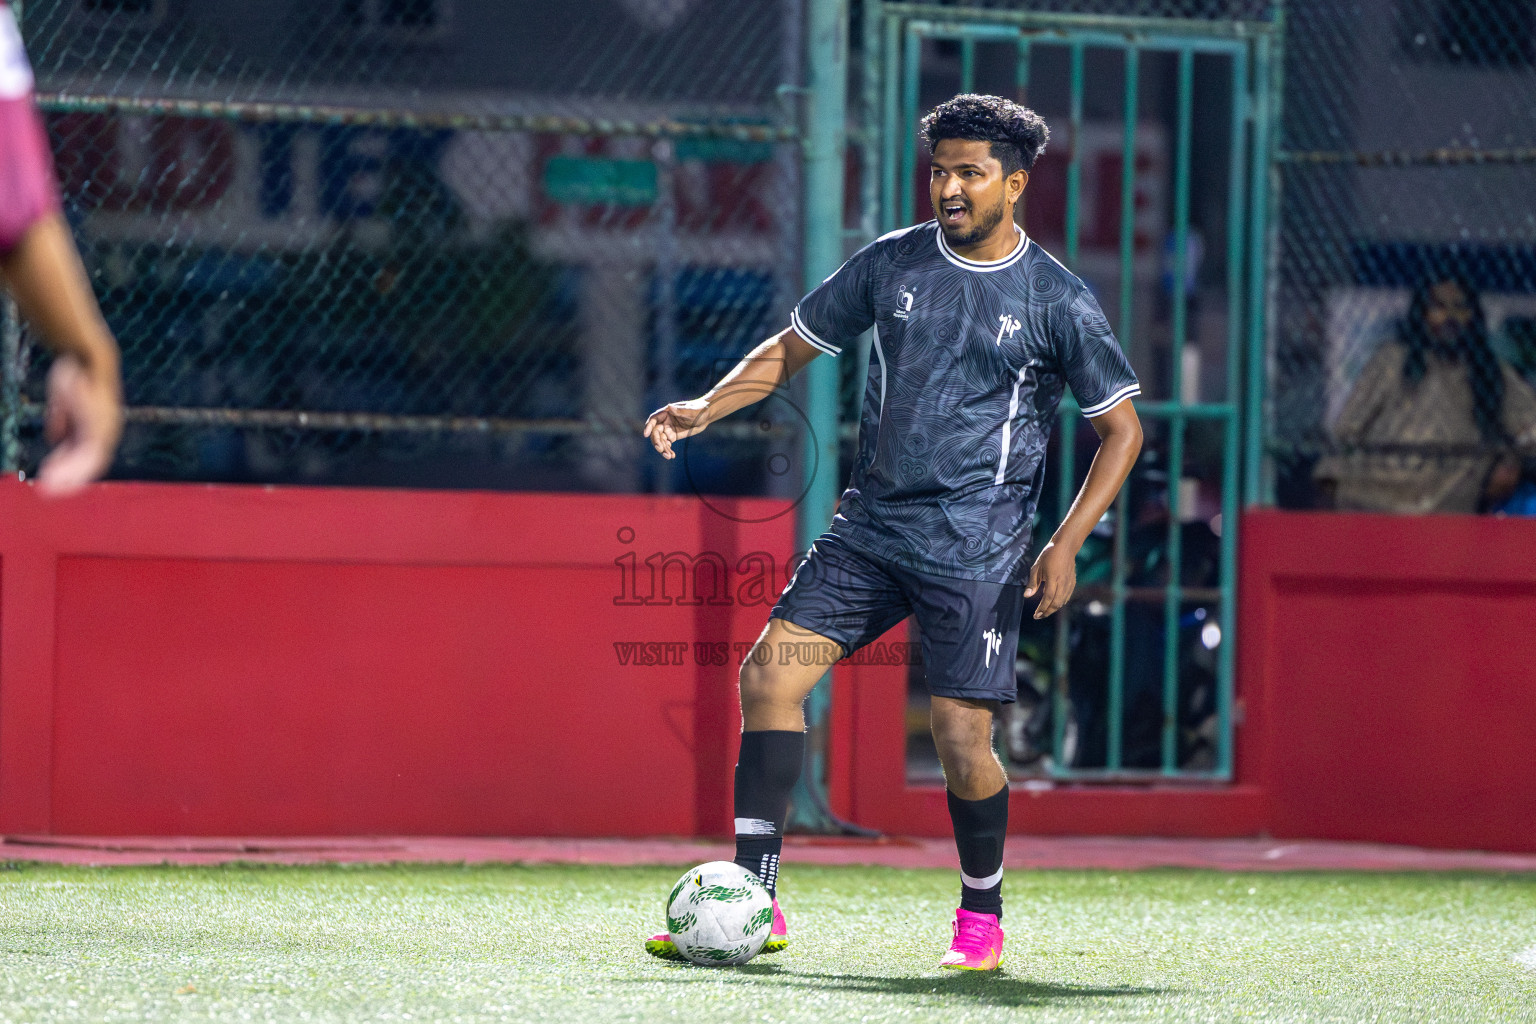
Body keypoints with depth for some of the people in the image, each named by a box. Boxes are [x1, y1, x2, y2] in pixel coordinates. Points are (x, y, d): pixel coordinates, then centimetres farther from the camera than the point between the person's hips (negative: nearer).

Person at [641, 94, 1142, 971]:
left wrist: (1066, 545, -8)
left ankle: (983, 916, 16)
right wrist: (704, 410, 0)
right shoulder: (890, 265, 7)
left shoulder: (1058, 301, -3)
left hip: (976, 552, -4)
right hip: (870, 527, 4)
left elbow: (1122, 427, 3)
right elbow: (792, 349, 17)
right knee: (770, 674, -10)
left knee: (962, 742, -10)